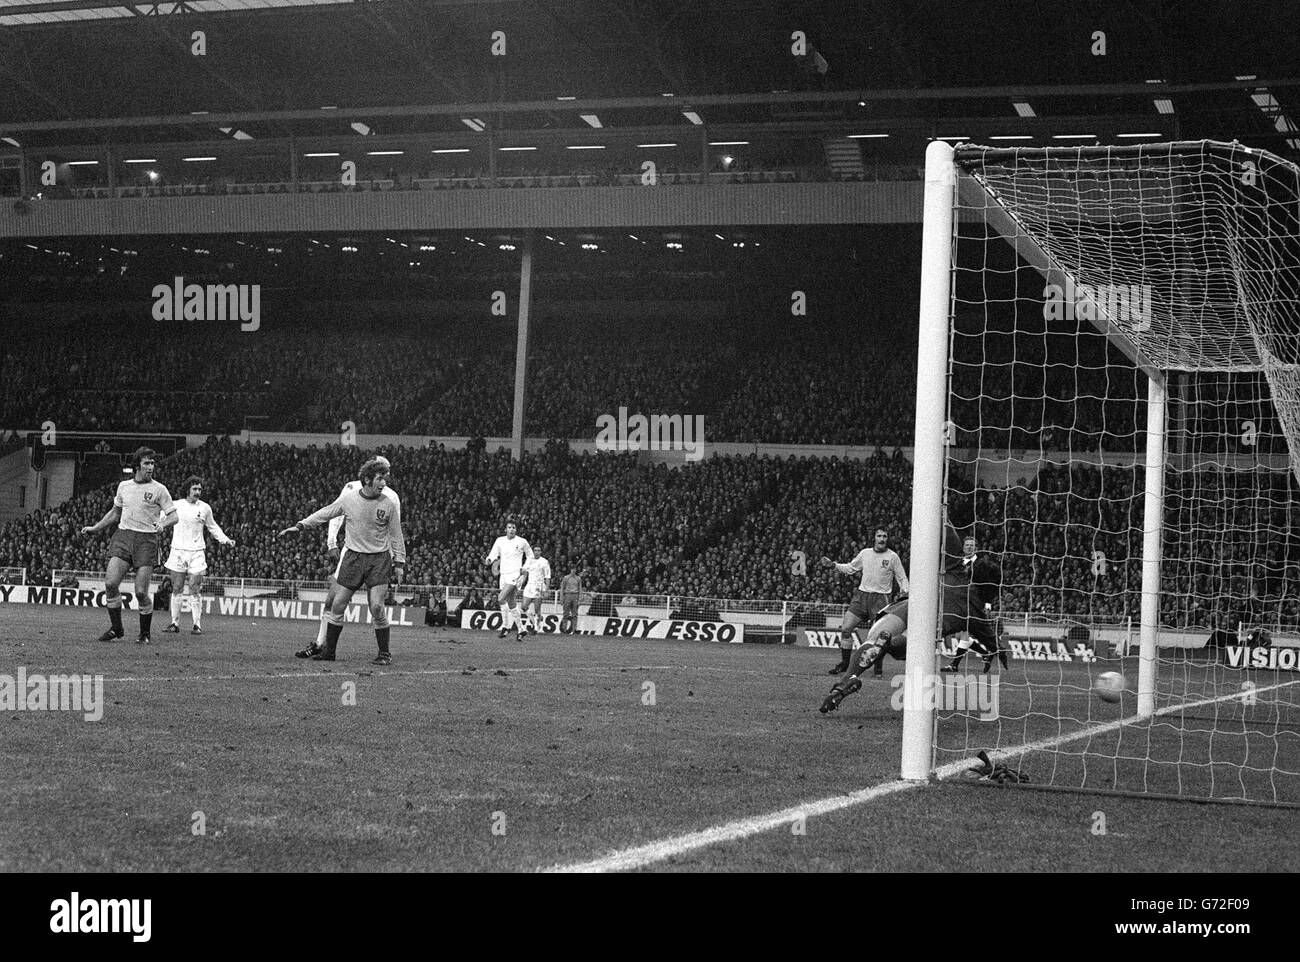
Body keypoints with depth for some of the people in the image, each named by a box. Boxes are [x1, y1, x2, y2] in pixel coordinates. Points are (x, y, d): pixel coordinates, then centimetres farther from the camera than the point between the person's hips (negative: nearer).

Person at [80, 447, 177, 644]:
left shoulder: (159, 490, 0)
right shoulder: (124, 487, 12)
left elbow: (173, 516, 0)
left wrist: (162, 524, -20)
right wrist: (95, 528, 26)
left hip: (146, 540, -4)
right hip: (123, 536, 4)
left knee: (141, 591, -9)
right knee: (110, 583, -10)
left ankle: (145, 634, 9)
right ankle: (116, 629, 6)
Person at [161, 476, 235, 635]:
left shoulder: (205, 508, 5)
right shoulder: (176, 505, 3)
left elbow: (213, 527, 18)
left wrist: (226, 540, 8)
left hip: (196, 553, 0)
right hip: (178, 551, 0)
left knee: (195, 590, -5)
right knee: (177, 589, 2)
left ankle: (196, 624, -3)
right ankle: (175, 623, 7)